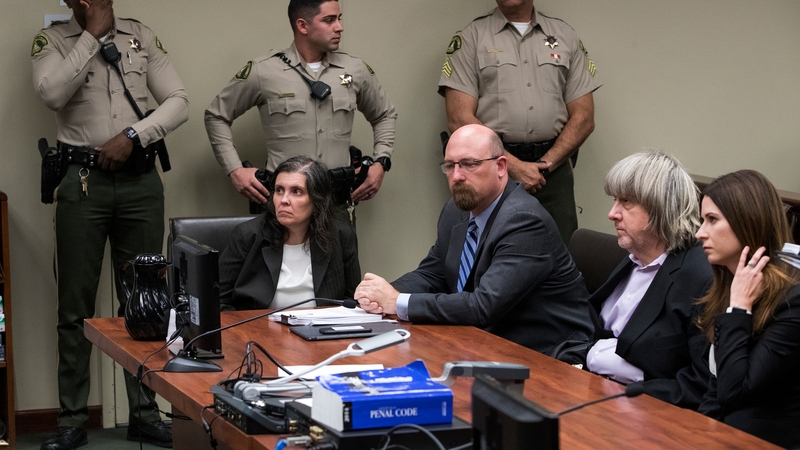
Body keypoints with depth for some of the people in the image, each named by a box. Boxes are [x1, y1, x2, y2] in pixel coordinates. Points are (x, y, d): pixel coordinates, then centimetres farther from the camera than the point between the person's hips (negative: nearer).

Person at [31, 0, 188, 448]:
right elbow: (52, 93, -16)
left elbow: (179, 102, 3)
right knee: (76, 306, 1)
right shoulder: (53, 40, 4)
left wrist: (133, 136, -10)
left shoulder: (142, 37, 9)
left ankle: (144, 414, 13)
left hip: (140, 179, 2)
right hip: (83, 179, -1)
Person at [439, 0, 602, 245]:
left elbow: (583, 118, 8)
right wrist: (515, 167, -13)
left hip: (553, 172, 2)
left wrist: (544, 166, -6)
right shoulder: (470, 38, 3)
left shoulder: (565, 36, 12)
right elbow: (460, 120, -6)